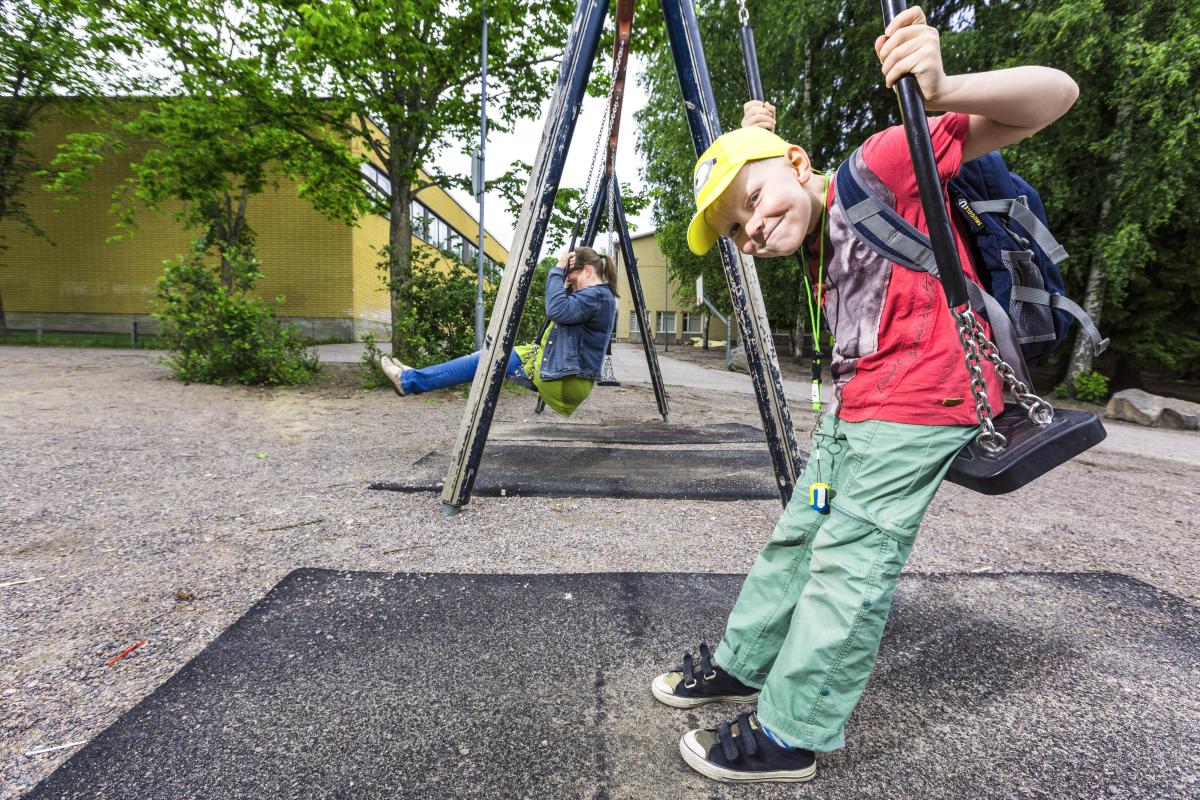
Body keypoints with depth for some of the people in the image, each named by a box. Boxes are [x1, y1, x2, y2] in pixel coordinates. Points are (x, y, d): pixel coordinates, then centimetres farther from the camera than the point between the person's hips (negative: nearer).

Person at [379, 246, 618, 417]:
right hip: (562, 375, 9)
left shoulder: (597, 295, -15)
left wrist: (557, 270, -18)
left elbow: (558, 311, -30)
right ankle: (413, 378, 18)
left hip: (566, 383, -9)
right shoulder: (597, 294, 17)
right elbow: (564, 311, 24)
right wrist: (566, 285, 10)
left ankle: (410, 381, 3)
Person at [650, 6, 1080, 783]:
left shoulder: (880, 163, -10)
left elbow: (1055, 94, -13)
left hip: (920, 405, -9)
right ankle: (740, 664, 30)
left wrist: (944, 90, -33)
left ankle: (790, 735, 8)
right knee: (797, 538, 14)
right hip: (853, 405, 9)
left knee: (850, 563, -6)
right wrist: (751, 137, 21)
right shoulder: (822, 234, 13)